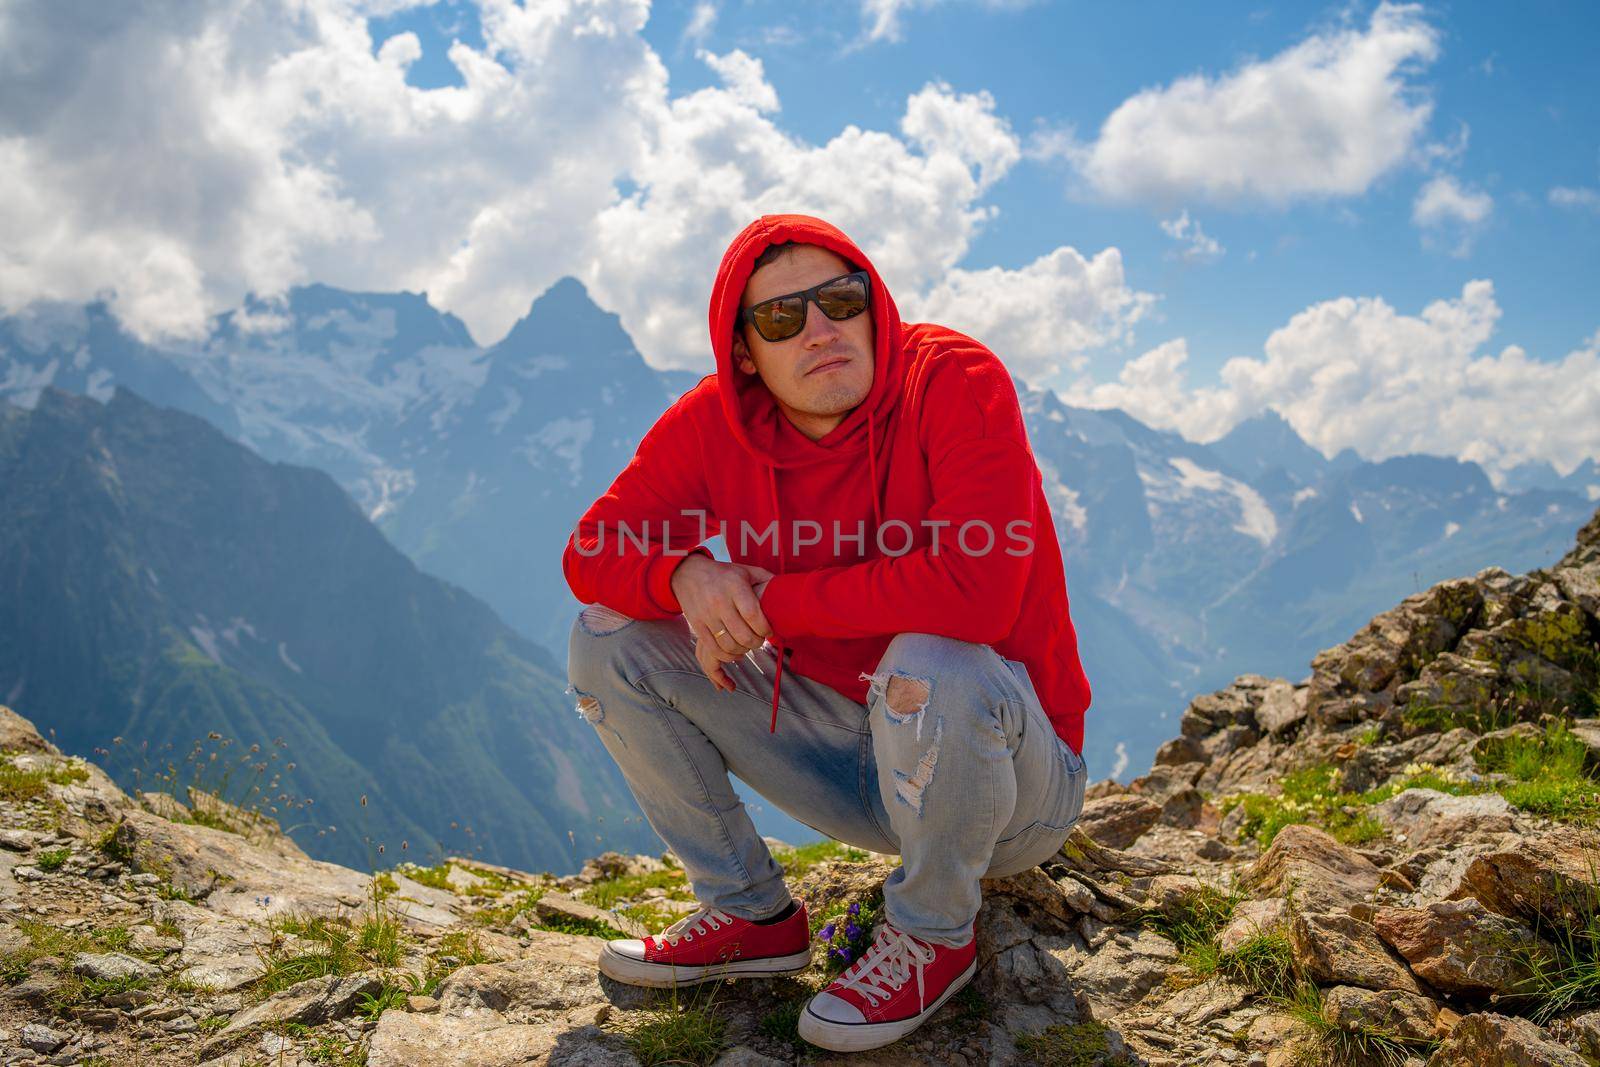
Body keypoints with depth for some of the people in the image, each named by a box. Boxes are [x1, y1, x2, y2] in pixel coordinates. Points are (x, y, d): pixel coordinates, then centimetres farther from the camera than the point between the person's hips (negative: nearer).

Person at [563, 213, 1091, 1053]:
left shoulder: (957, 381, -21)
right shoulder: (715, 424, -6)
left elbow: (975, 590, -35)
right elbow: (591, 552, -1)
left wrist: (771, 599, -25)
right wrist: (685, 575, -25)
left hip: (1015, 772, -4)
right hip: (849, 756, 5)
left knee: (933, 668, -39)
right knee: (609, 639, -3)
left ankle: (933, 936, -6)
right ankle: (754, 916, 9)